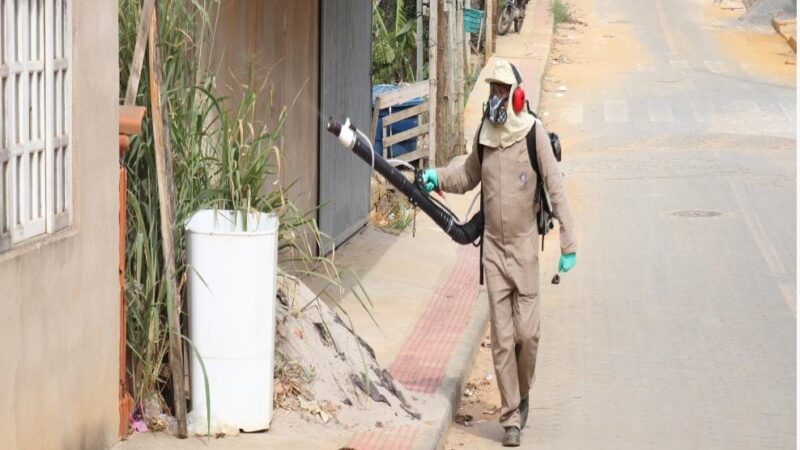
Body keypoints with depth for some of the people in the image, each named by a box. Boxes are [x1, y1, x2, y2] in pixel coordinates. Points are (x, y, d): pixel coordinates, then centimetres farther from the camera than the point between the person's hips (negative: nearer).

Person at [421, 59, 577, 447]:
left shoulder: (534, 133, -11)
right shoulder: (483, 133, 4)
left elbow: (556, 189, -10)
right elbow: (468, 177, 22)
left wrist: (568, 244, -13)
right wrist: (438, 177, 3)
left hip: (524, 246, -3)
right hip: (493, 247, 4)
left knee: (527, 332, -3)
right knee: (502, 338, 2)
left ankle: (523, 395, 25)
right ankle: (511, 419, 8)